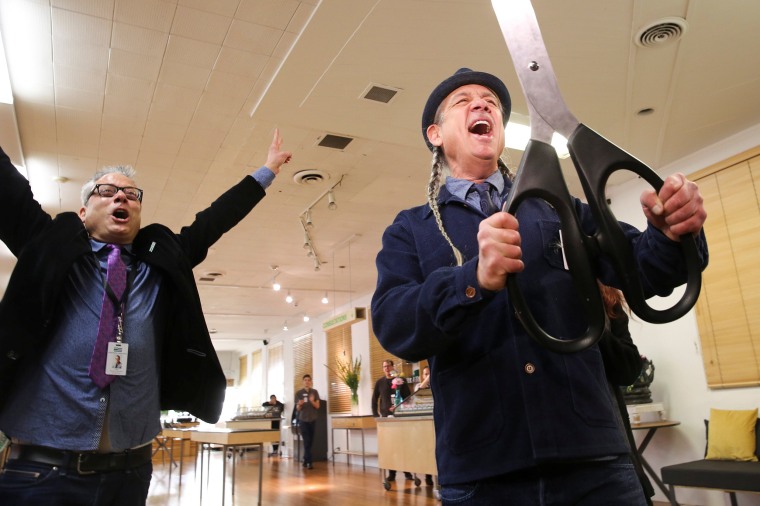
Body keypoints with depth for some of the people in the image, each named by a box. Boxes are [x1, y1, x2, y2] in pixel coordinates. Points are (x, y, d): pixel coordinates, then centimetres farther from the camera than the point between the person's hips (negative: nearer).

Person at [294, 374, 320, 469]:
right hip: (303, 420, -2)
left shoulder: (315, 392, 4)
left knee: (311, 442, 6)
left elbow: (317, 406, 0)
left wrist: (312, 401, -20)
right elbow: (297, 408, -1)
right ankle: (309, 462, -10)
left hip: (313, 419, 2)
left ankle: (305, 461, 19)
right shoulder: (299, 393, 0)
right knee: (307, 442, -9)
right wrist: (299, 404, -24)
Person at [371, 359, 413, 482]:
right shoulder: (379, 382, 8)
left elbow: (408, 397, -1)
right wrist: (375, 414, 2)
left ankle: (407, 471, 11)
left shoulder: (401, 381, 2)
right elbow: (374, 399, 11)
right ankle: (391, 473, 9)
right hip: (386, 416, 2)